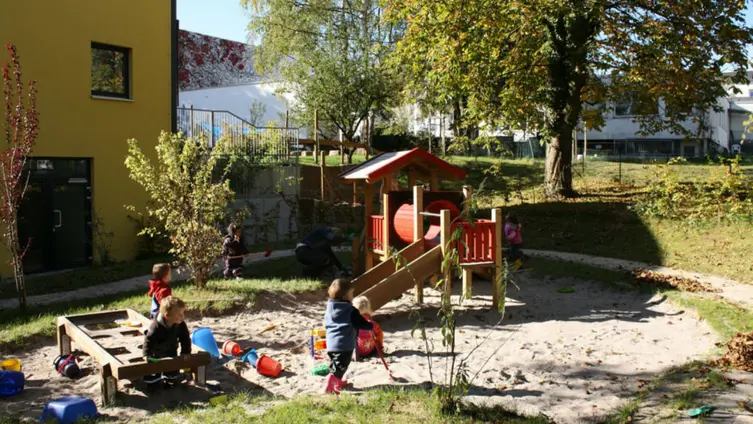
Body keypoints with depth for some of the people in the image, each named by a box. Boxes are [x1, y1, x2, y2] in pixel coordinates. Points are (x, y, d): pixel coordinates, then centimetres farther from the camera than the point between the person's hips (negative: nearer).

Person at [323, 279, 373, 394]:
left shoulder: (329, 308, 10)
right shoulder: (351, 311, -13)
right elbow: (361, 323, -9)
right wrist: (372, 326, 9)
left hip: (331, 343, 8)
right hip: (344, 344, -8)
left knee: (334, 364, 22)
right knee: (340, 366, -7)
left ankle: (338, 382, 39)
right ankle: (330, 385, -17)